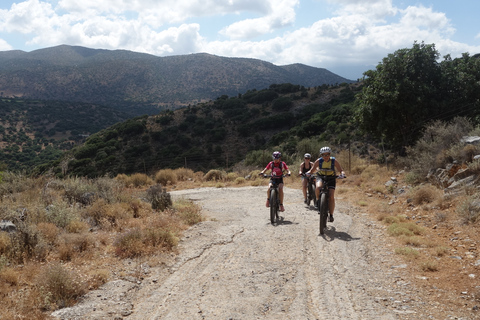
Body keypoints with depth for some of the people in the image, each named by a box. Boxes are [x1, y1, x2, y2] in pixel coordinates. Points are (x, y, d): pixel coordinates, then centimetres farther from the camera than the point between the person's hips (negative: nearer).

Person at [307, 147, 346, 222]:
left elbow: (341, 170, -16)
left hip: (331, 178, 0)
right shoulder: (318, 161, -16)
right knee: (318, 188, -34)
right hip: (321, 177, 0)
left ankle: (331, 215, -2)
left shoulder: (334, 161, -18)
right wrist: (307, 173, -30)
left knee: (331, 196, -13)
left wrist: (342, 174, -38)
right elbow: (312, 170, -9)